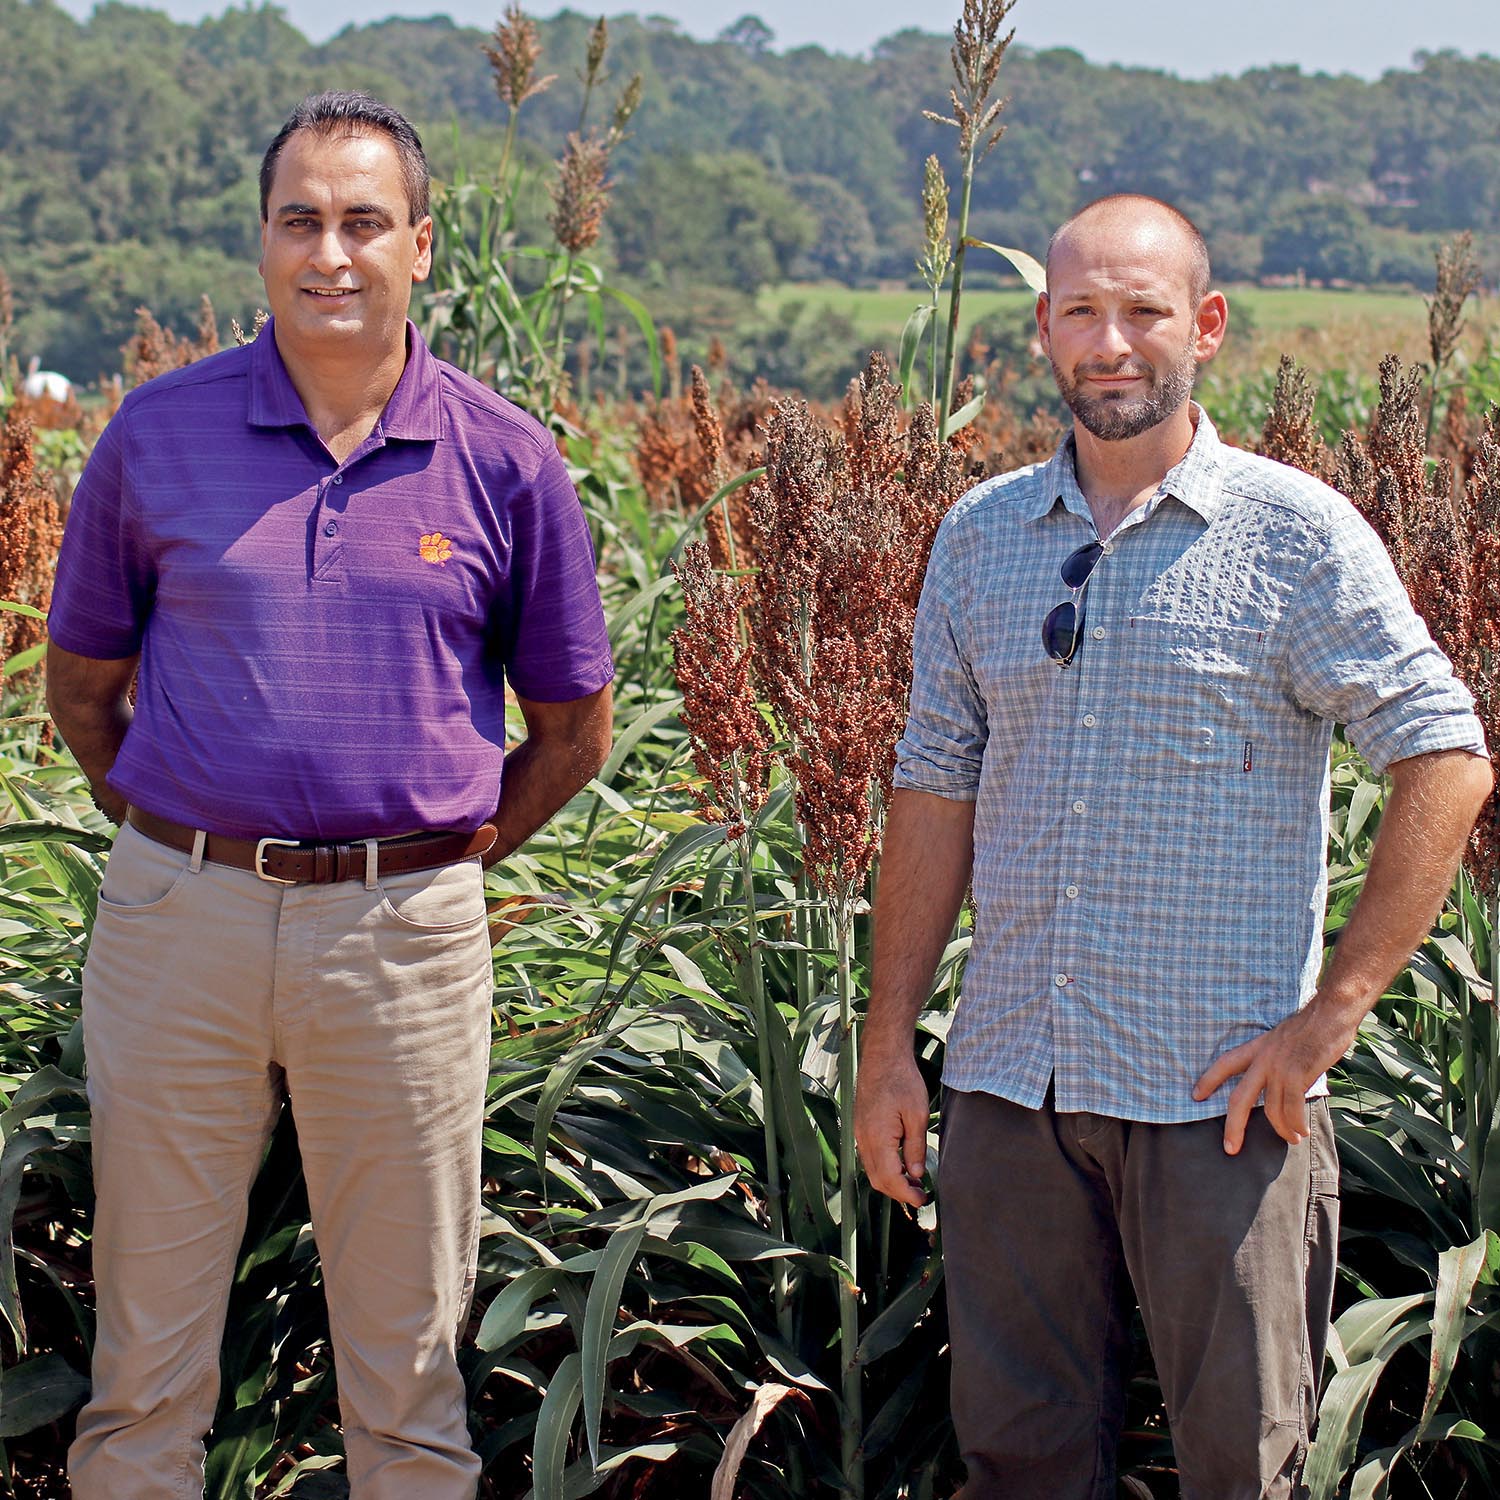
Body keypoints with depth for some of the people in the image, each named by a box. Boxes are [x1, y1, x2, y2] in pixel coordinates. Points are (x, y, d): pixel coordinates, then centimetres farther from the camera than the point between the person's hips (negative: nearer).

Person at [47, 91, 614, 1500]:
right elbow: (81, 682, 12)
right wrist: (182, 847, 7)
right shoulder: (160, 432, 2)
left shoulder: (504, 461, 1)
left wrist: (447, 858, 5)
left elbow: (572, 725, 10)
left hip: (403, 934, 0)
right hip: (178, 918, 1)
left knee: (407, 1355, 9)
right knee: (144, 1340, 8)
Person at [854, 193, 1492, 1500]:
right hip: (1008, 1083, 4)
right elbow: (937, 789, 12)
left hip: (1219, 1091, -4)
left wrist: (1330, 1015, -11)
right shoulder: (981, 536, 9)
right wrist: (888, 1042, 7)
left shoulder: (1297, 535, -4)